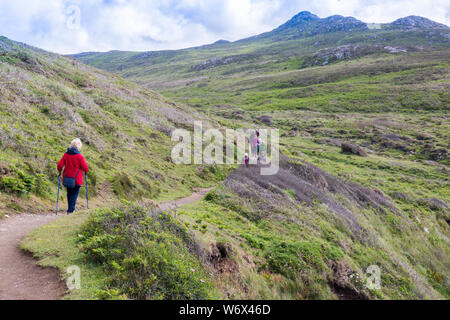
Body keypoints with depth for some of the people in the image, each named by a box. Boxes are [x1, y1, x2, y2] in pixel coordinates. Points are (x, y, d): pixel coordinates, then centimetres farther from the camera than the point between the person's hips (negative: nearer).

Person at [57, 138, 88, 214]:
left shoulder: (66, 154, 0)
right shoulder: (79, 156, -12)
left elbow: (60, 165, -3)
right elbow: (85, 167, -10)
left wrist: (60, 171, 17)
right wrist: (86, 171, 12)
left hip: (67, 178, 4)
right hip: (76, 179, -4)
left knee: (69, 193, 18)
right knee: (75, 194, 4)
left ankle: (71, 208, 28)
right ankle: (70, 210, -2)